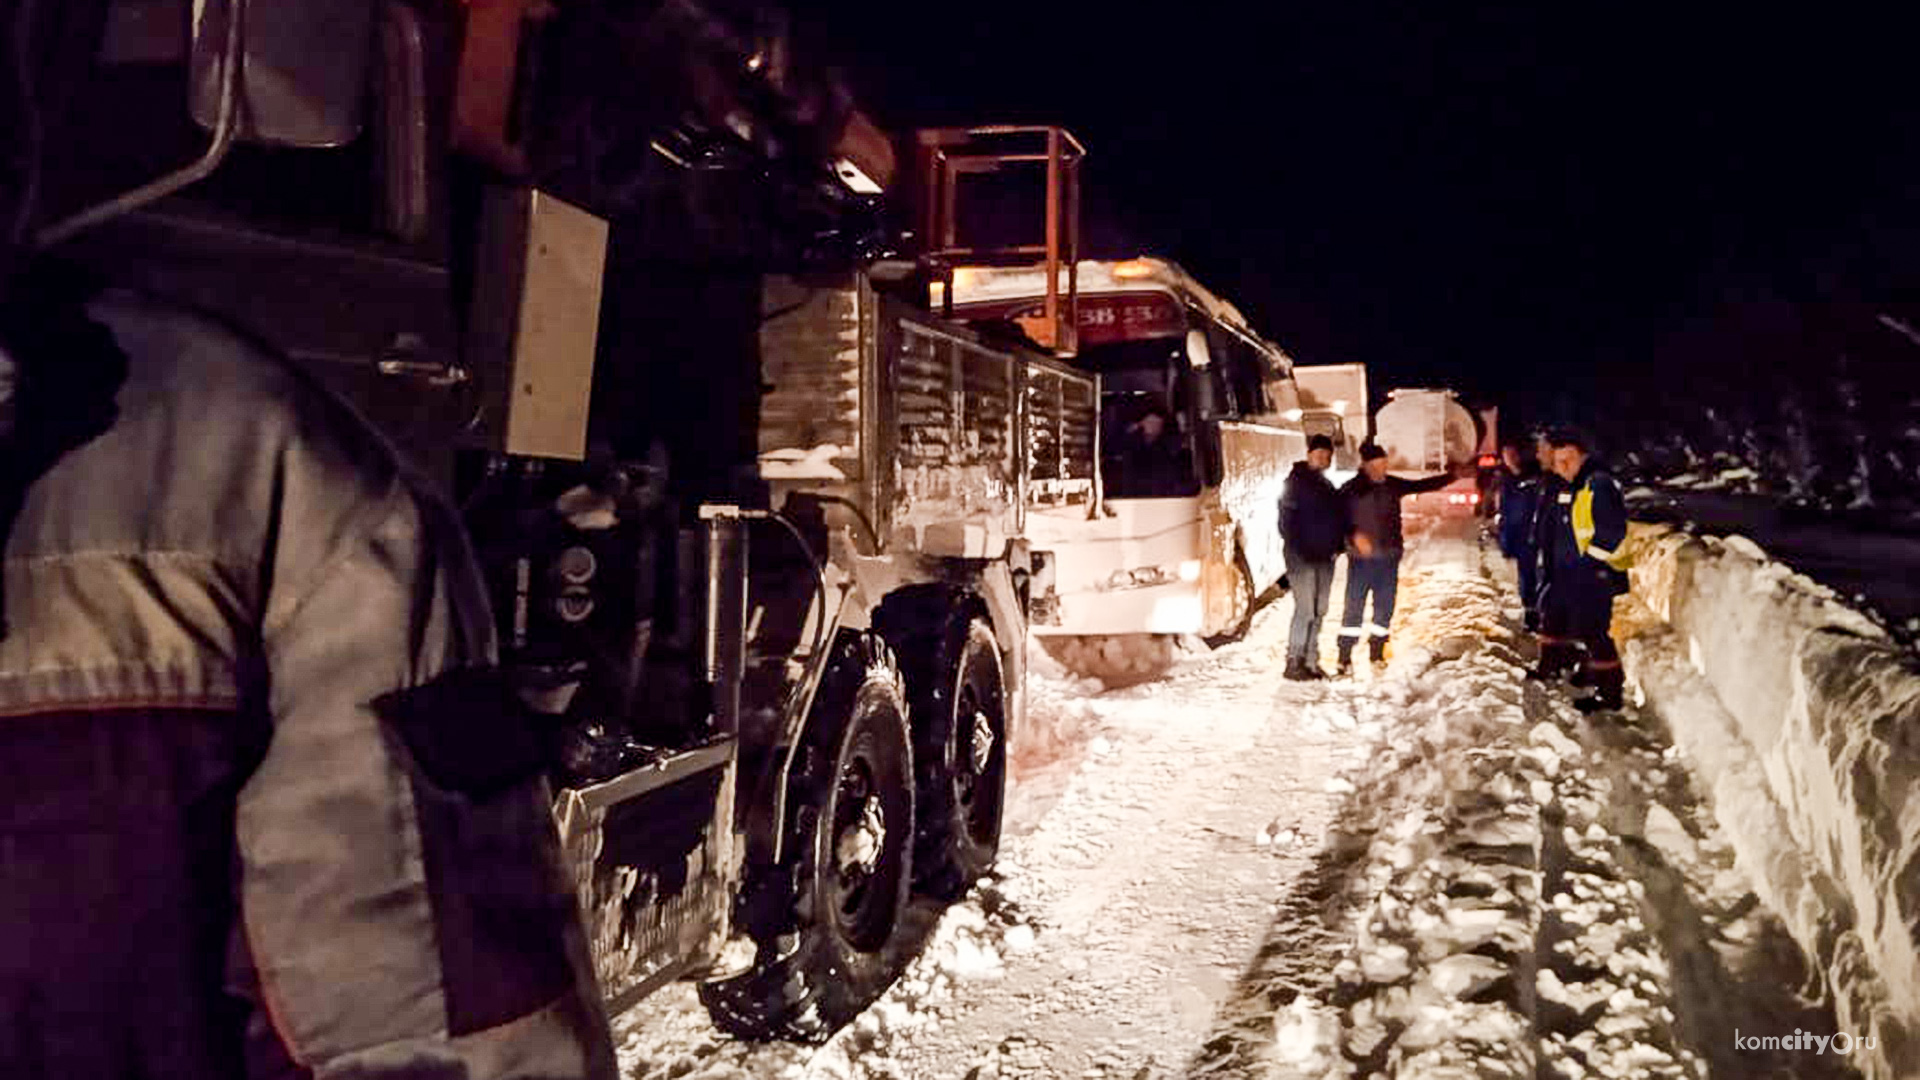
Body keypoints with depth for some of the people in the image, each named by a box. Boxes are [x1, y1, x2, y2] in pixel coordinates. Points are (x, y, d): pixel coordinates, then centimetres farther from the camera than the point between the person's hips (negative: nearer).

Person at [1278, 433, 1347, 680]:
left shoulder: (1326, 485, 17)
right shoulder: (1295, 481, -6)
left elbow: (1339, 517, 20)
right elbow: (1287, 520, -12)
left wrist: (1337, 546, 8)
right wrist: (1299, 550, -16)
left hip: (1325, 557, 8)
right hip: (1302, 558, -8)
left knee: (1319, 611, 9)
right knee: (1305, 609, -11)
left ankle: (1310, 662, 16)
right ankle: (1294, 663, -5)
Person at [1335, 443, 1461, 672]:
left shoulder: (1393, 485, 7)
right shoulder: (1350, 489, -7)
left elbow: (1423, 485, 14)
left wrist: (1454, 475, 13)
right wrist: (1354, 535, -26)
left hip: (1389, 557, 5)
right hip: (1361, 557, -5)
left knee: (1385, 608, 9)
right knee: (1354, 607, -6)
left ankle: (1377, 653, 21)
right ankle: (1345, 657, -2)